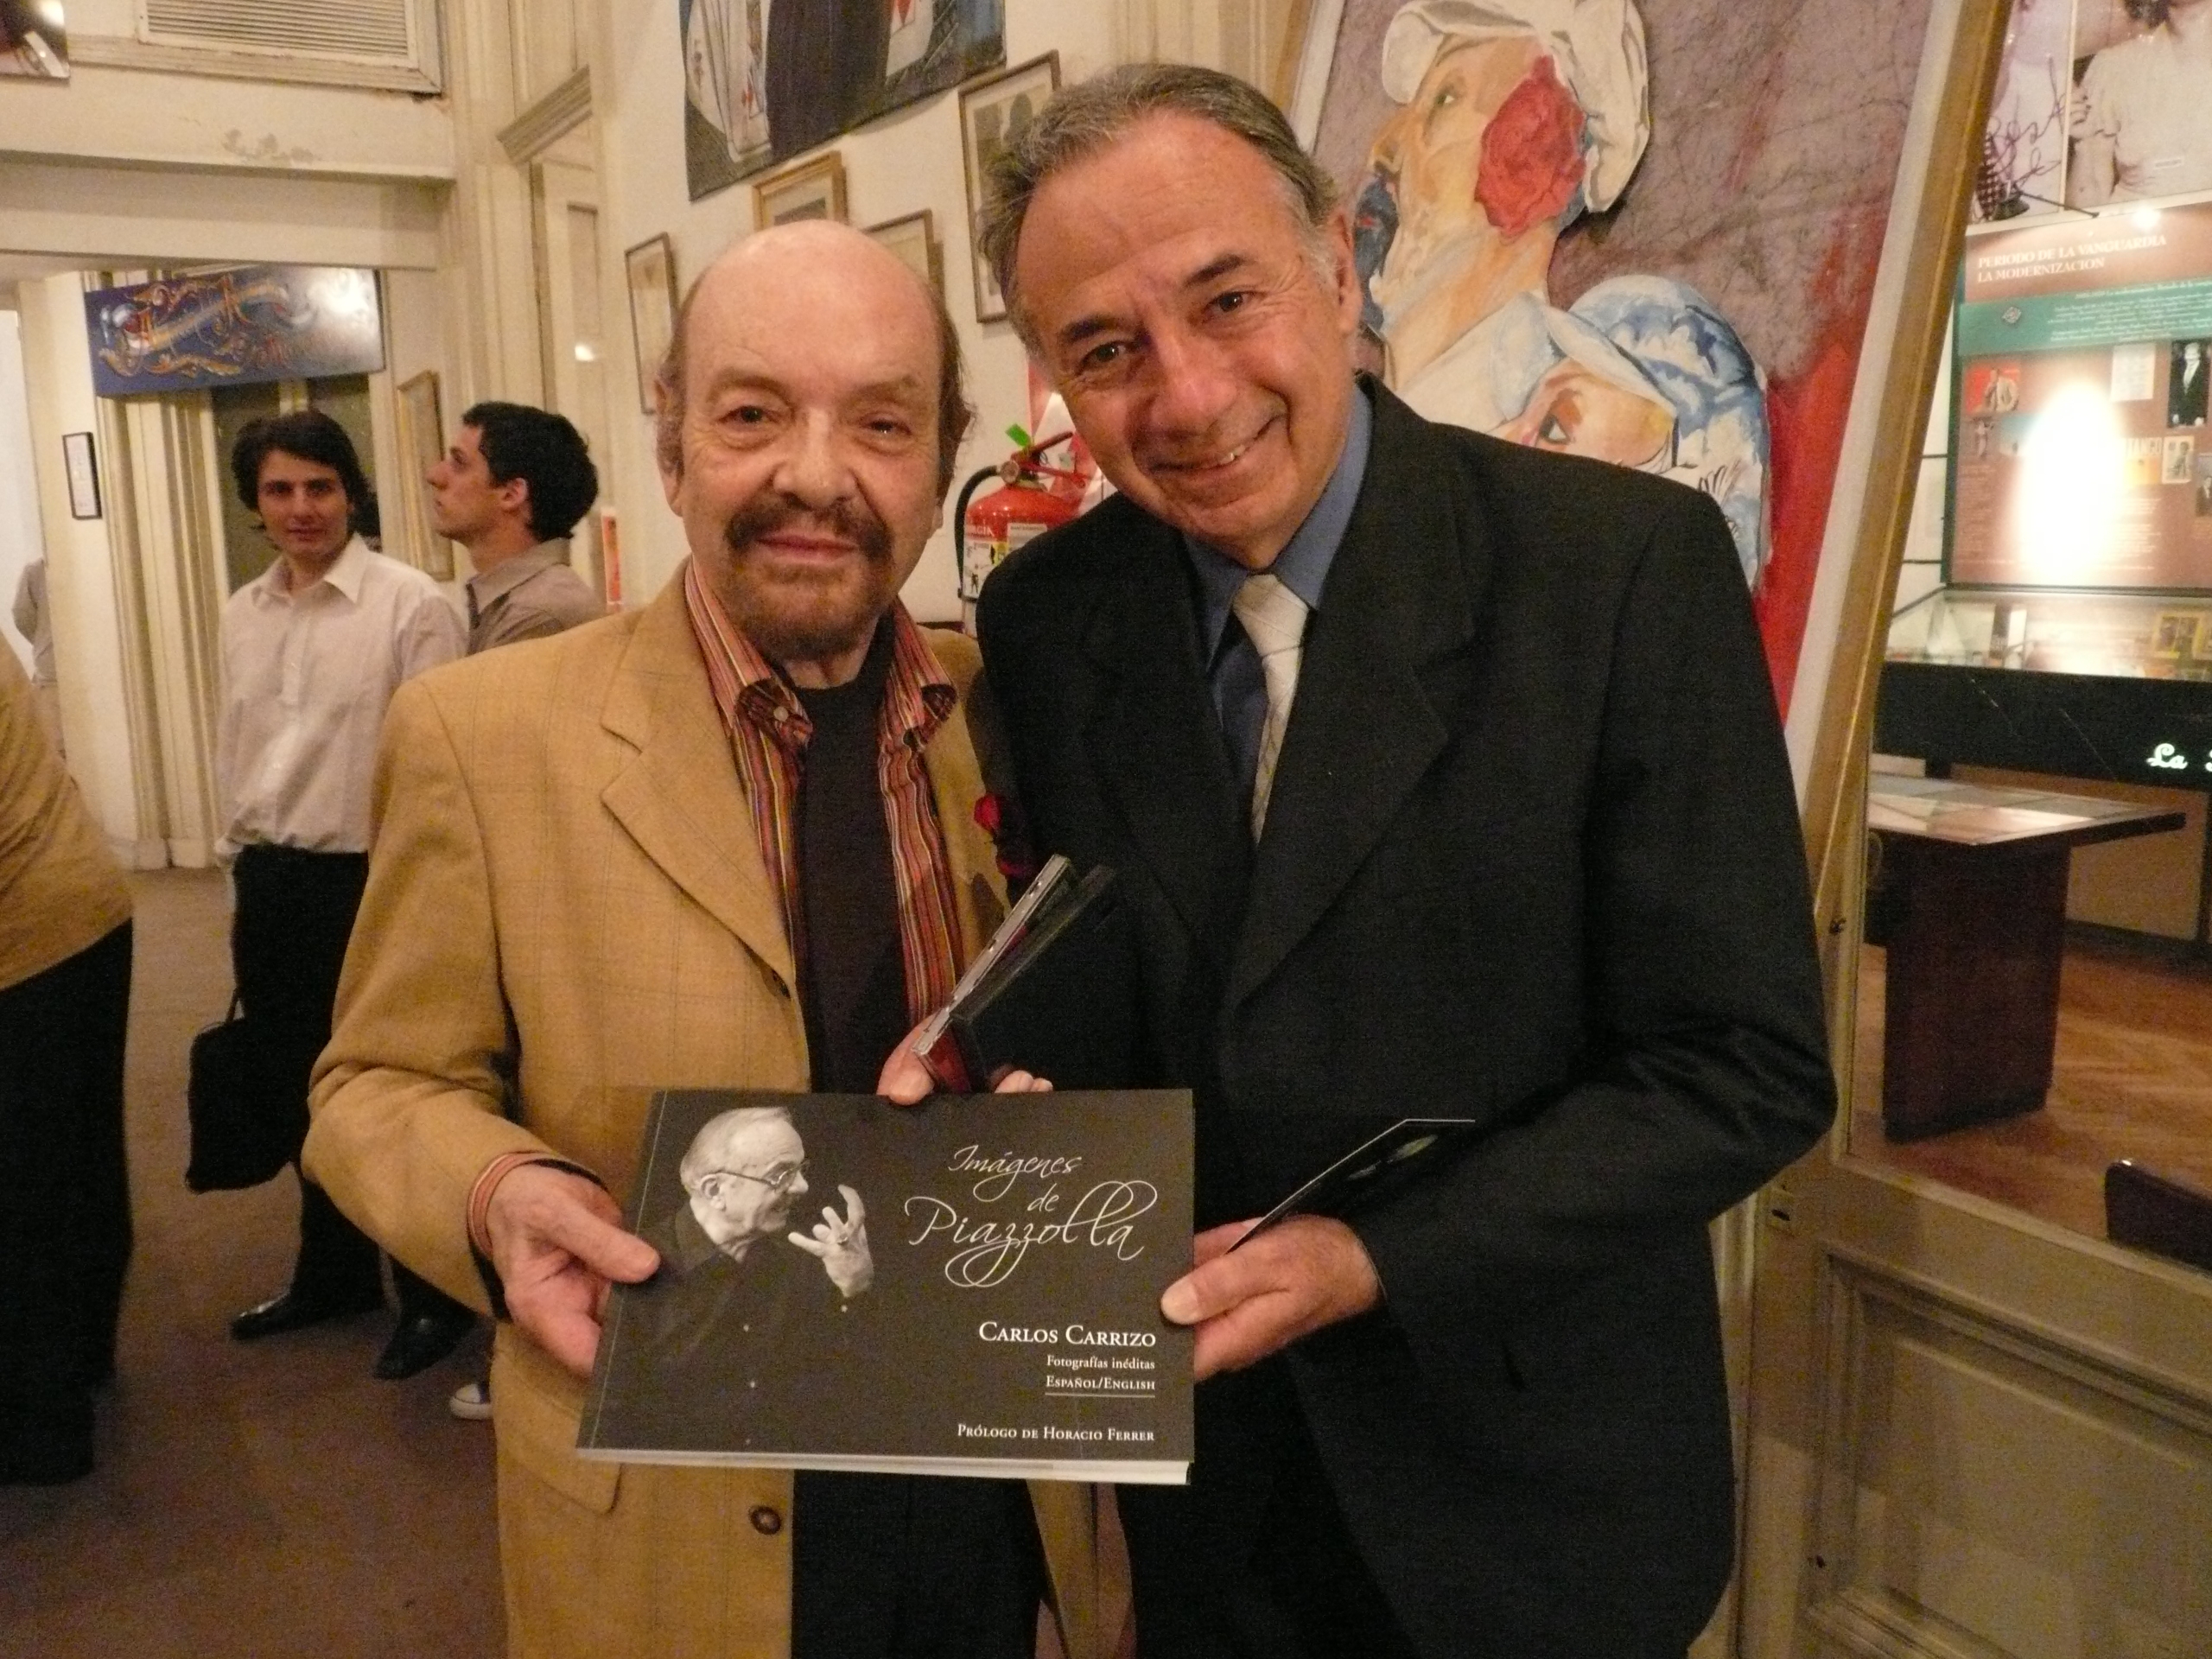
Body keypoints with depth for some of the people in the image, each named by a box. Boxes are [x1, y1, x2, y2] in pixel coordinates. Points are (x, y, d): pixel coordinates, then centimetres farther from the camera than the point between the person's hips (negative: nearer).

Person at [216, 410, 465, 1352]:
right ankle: (333, 1273, 38)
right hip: (270, 883, 7)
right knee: (291, 1090, 18)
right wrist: (241, 868, 16)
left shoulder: (409, 605, -13)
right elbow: (235, 745, 16)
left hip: (368, 879, -7)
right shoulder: (243, 613, 9)